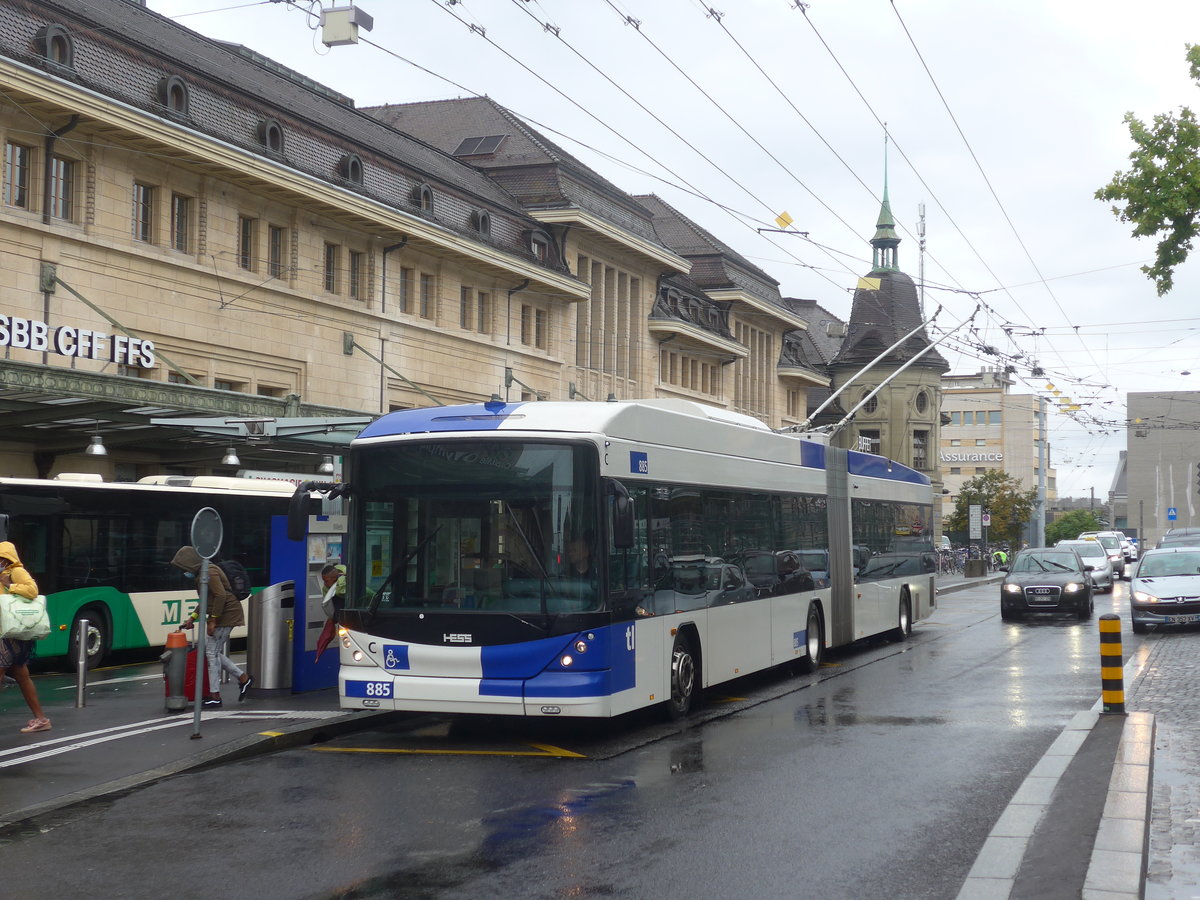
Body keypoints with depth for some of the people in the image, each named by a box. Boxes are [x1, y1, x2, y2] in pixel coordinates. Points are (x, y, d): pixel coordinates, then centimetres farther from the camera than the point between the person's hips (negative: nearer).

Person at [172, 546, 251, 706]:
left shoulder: (209, 573, -17)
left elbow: (221, 596, -26)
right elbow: (206, 601, 26)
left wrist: (212, 621, -24)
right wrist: (192, 618, 22)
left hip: (226, 614, -10)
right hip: (220, 615, 10)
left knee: (212, 652, -7)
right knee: (214, 652, 12)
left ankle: (215, 695, -3)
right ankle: (243, 678, 17)